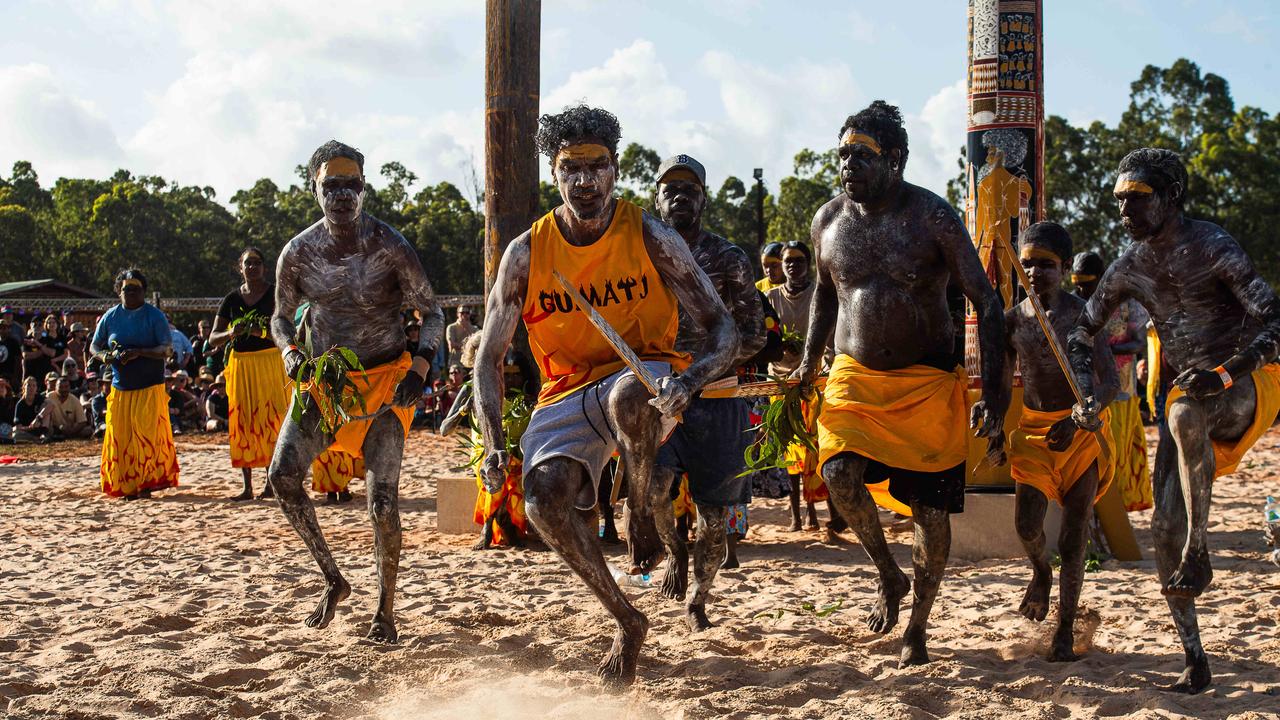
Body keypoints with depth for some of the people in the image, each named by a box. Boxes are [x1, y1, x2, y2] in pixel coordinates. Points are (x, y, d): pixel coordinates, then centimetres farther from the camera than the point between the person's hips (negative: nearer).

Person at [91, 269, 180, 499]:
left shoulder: (155, 316, 0)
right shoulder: (110, 317, 10)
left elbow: (167, 350, -7)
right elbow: (94, 346, 16)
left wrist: (139, 352, -22)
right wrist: (108, 356, -7)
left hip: (150, 387, -3)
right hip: (120, 387, 3)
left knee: (147, 434, -11)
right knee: (120, 436, -1)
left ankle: (147, 483, -3)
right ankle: (127, 486, 6)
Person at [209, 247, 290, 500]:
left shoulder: (275, 294, 0)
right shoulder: (232, 299, 8)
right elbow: (213, 339, 6)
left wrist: (263, 332, -25)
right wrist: (231, 333, -15)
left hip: (270, 363, -3)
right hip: (241, 364, 3)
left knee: (271, 419, -7)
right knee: (243, 423, 2)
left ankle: (271, 481, -2)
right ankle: (247, 486, 5)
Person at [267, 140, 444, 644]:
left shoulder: (390, 247, -12)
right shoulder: (298, 253, -3)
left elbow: (432, 314, -5)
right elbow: (282, 317, 12)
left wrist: (419, 369, -20)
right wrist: (291, 353, -10)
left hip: (384, 380, -3)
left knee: (382, 501, -11)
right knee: (283, 475, -16)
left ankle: (385, 609, 10)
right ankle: (333, 579, 3)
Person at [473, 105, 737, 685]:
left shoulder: (650, 237, -9)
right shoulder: (527, 252, -5)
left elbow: (721, 327, -8)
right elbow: (489, 358, 1)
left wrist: (690, 379, -31)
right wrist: (494, 445, -14)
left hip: (644, 382, -2)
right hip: (566, 394, 3)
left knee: (629, 394, -40)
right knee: (544, 501, -25)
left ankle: (642, 517, -11)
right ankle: (627, 621, -2)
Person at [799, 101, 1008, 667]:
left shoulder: (932, 217, -11)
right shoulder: (828, 221, 2)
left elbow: (985, 302, -10)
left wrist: (993, 394, -15)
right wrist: (810, 360, 12)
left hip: (928, 381, -2)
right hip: (854, 377, 3)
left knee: (931, 508, -1)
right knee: (840, 473, -24)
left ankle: (917, 628, 21)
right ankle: (889, 575, 4)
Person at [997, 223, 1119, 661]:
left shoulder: (1083, 315, -10)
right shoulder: (1013, 320, 1)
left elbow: (1110, 381, -17)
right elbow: (1002, 383, 10)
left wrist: (1089, 409, -36)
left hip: (1081, 428, -2)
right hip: (1033, 427, 2)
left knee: (1073, 537, 1)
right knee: (1027, 525, -10)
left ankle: (1065, 630, 16)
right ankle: (1041, 572, 27)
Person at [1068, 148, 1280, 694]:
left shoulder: (1213, 248, -15)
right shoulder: (1129, 267, 3)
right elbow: (1082, 334, 12)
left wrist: (1225, 374, -34)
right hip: (1188, 389, 6)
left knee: (1184, 416, -41)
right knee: (1165, 526, -3)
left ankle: (1198, 551, -27)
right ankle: (1195, 662, 7)